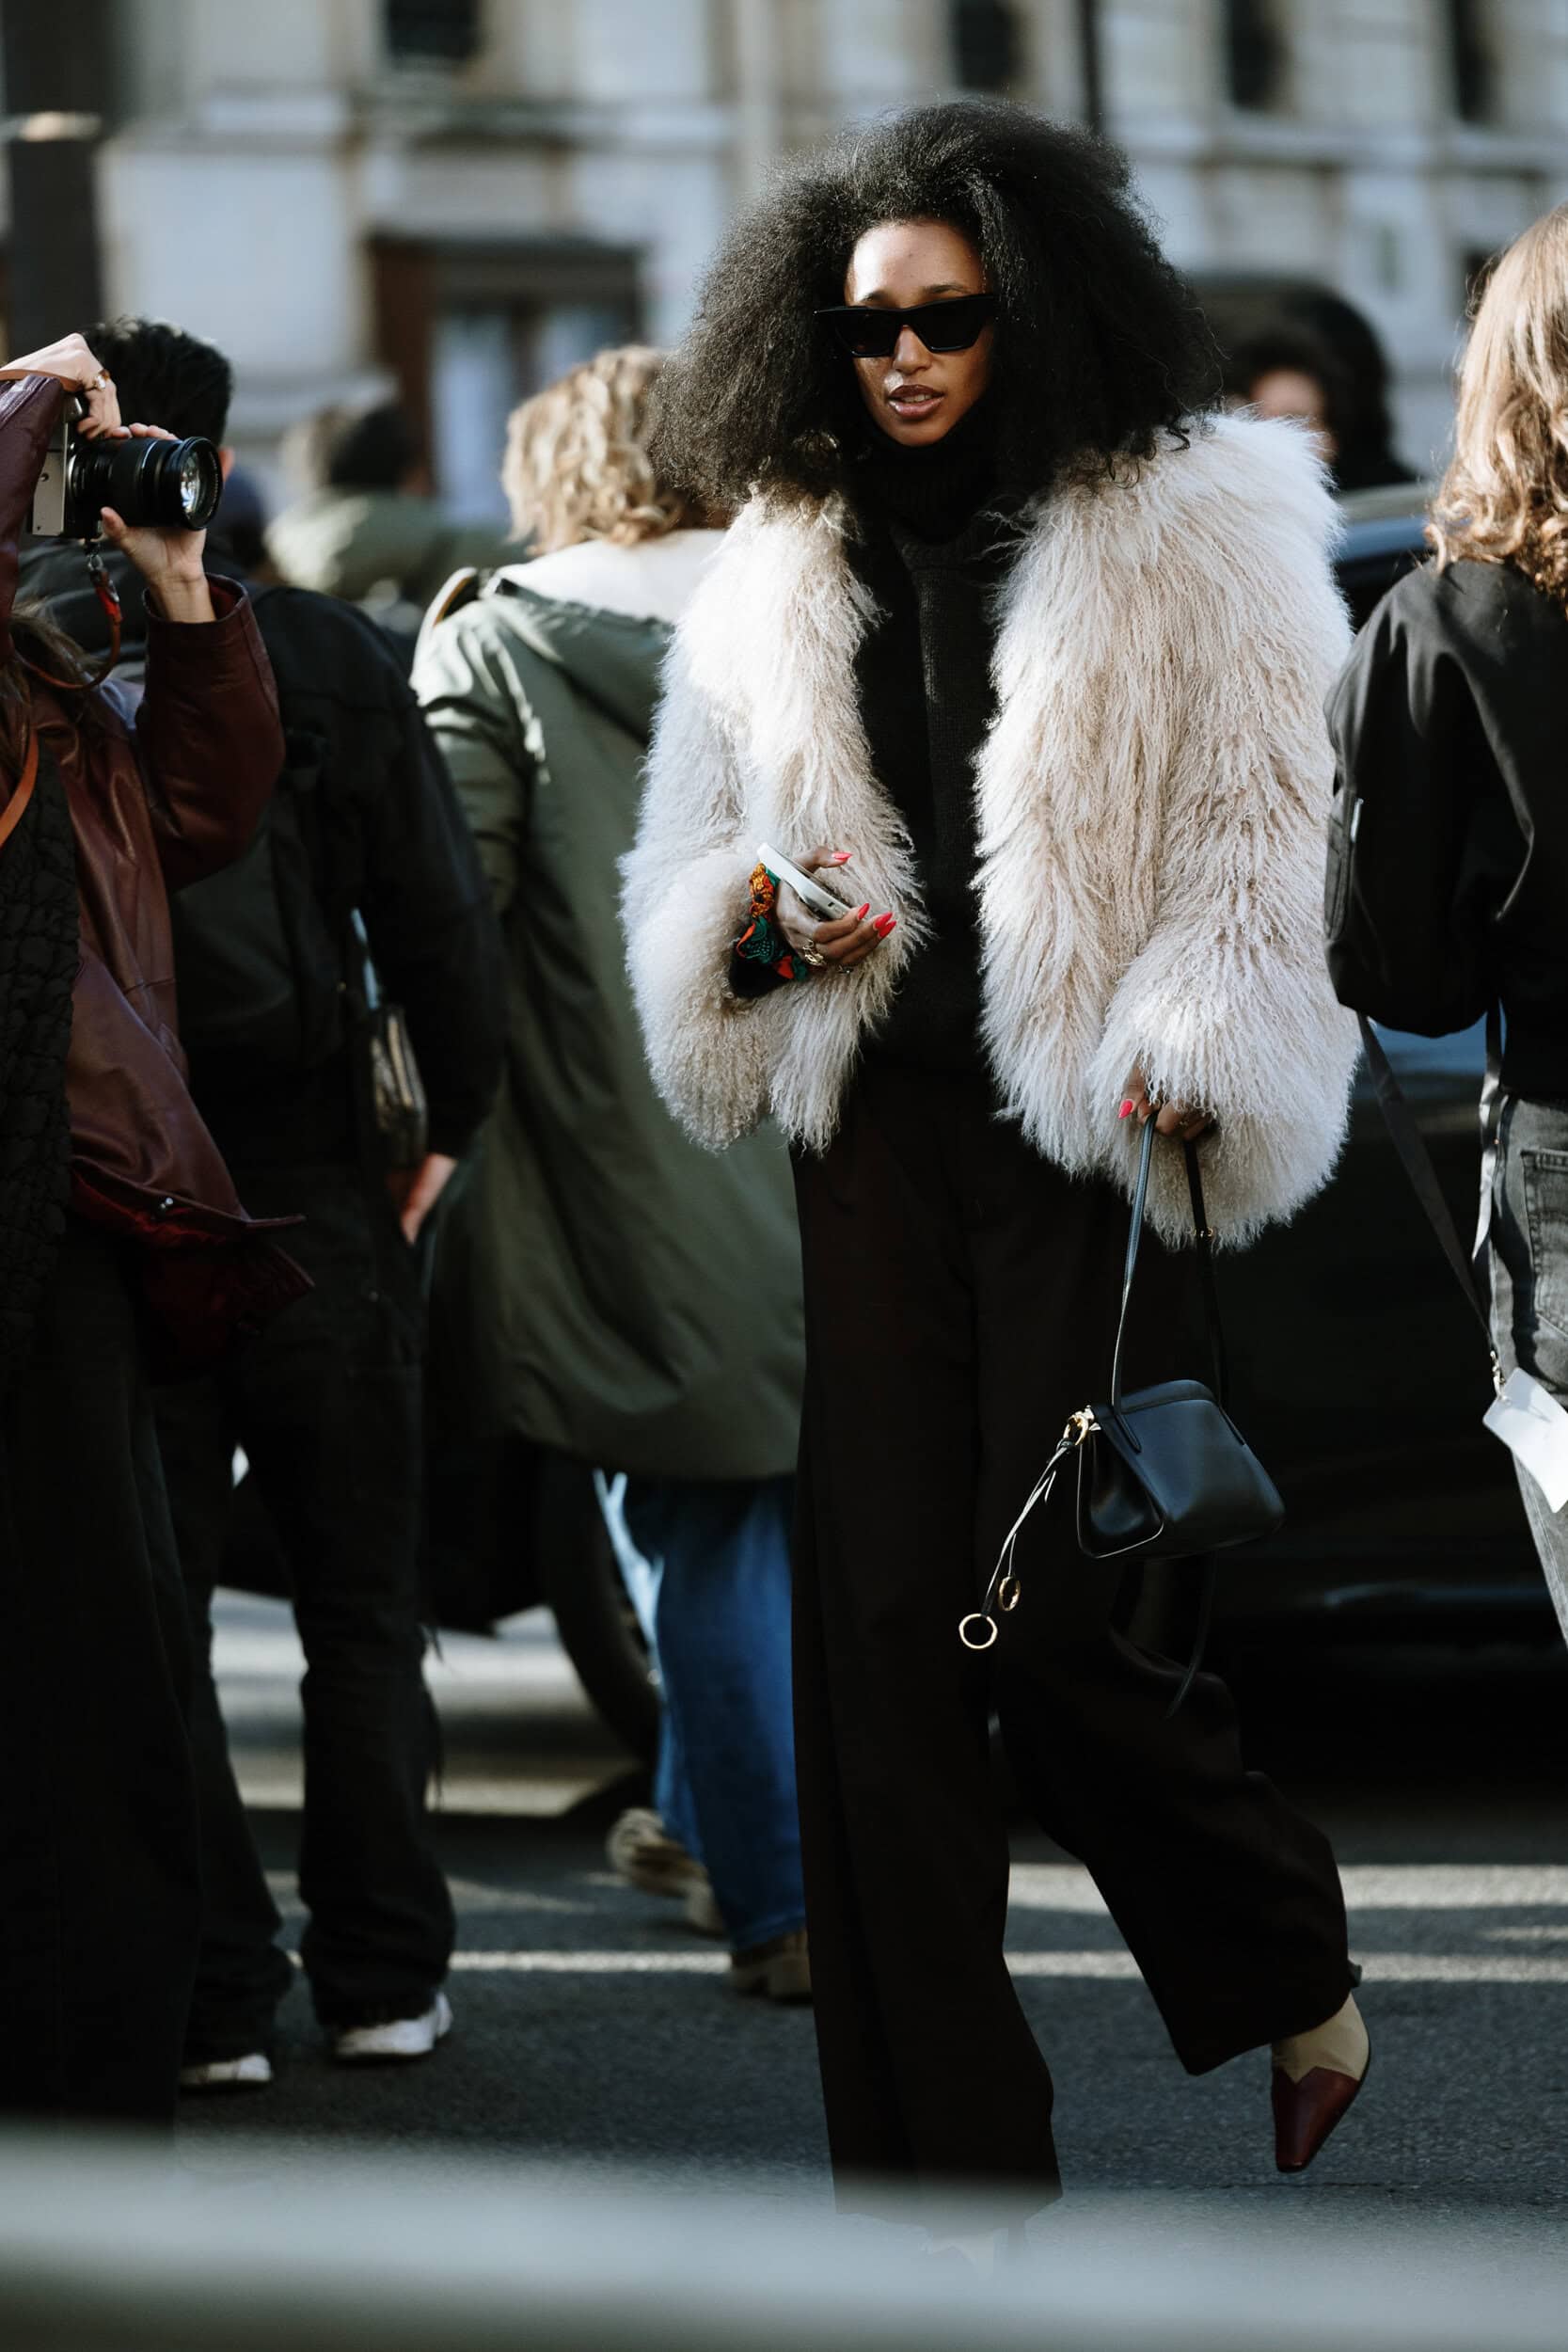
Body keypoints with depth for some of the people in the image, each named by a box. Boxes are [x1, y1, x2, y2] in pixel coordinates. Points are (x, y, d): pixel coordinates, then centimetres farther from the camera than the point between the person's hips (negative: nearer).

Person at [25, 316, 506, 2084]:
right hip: (315, 1194, 1)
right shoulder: (328, 657, -4)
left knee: (147, 1616, 6)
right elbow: (441, 919, -4)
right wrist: (452, 1124, 6)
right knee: (361, 1606, 12)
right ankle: (379, 1977, 15)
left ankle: (208, 2001, 6)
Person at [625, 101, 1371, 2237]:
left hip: (1089, 1148, -5)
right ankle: (945, 2165, 8)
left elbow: (1266, 845, -4)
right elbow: (681, 874, 20)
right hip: (878, 1149, 5)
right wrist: (748, 932, -3)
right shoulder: (779, 578, 16)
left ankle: (1294, 1973, 20)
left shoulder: (1194, 536, 2)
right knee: (878, 1637, 0)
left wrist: (1191, 1070, -18)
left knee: (1051, 1631, -10)